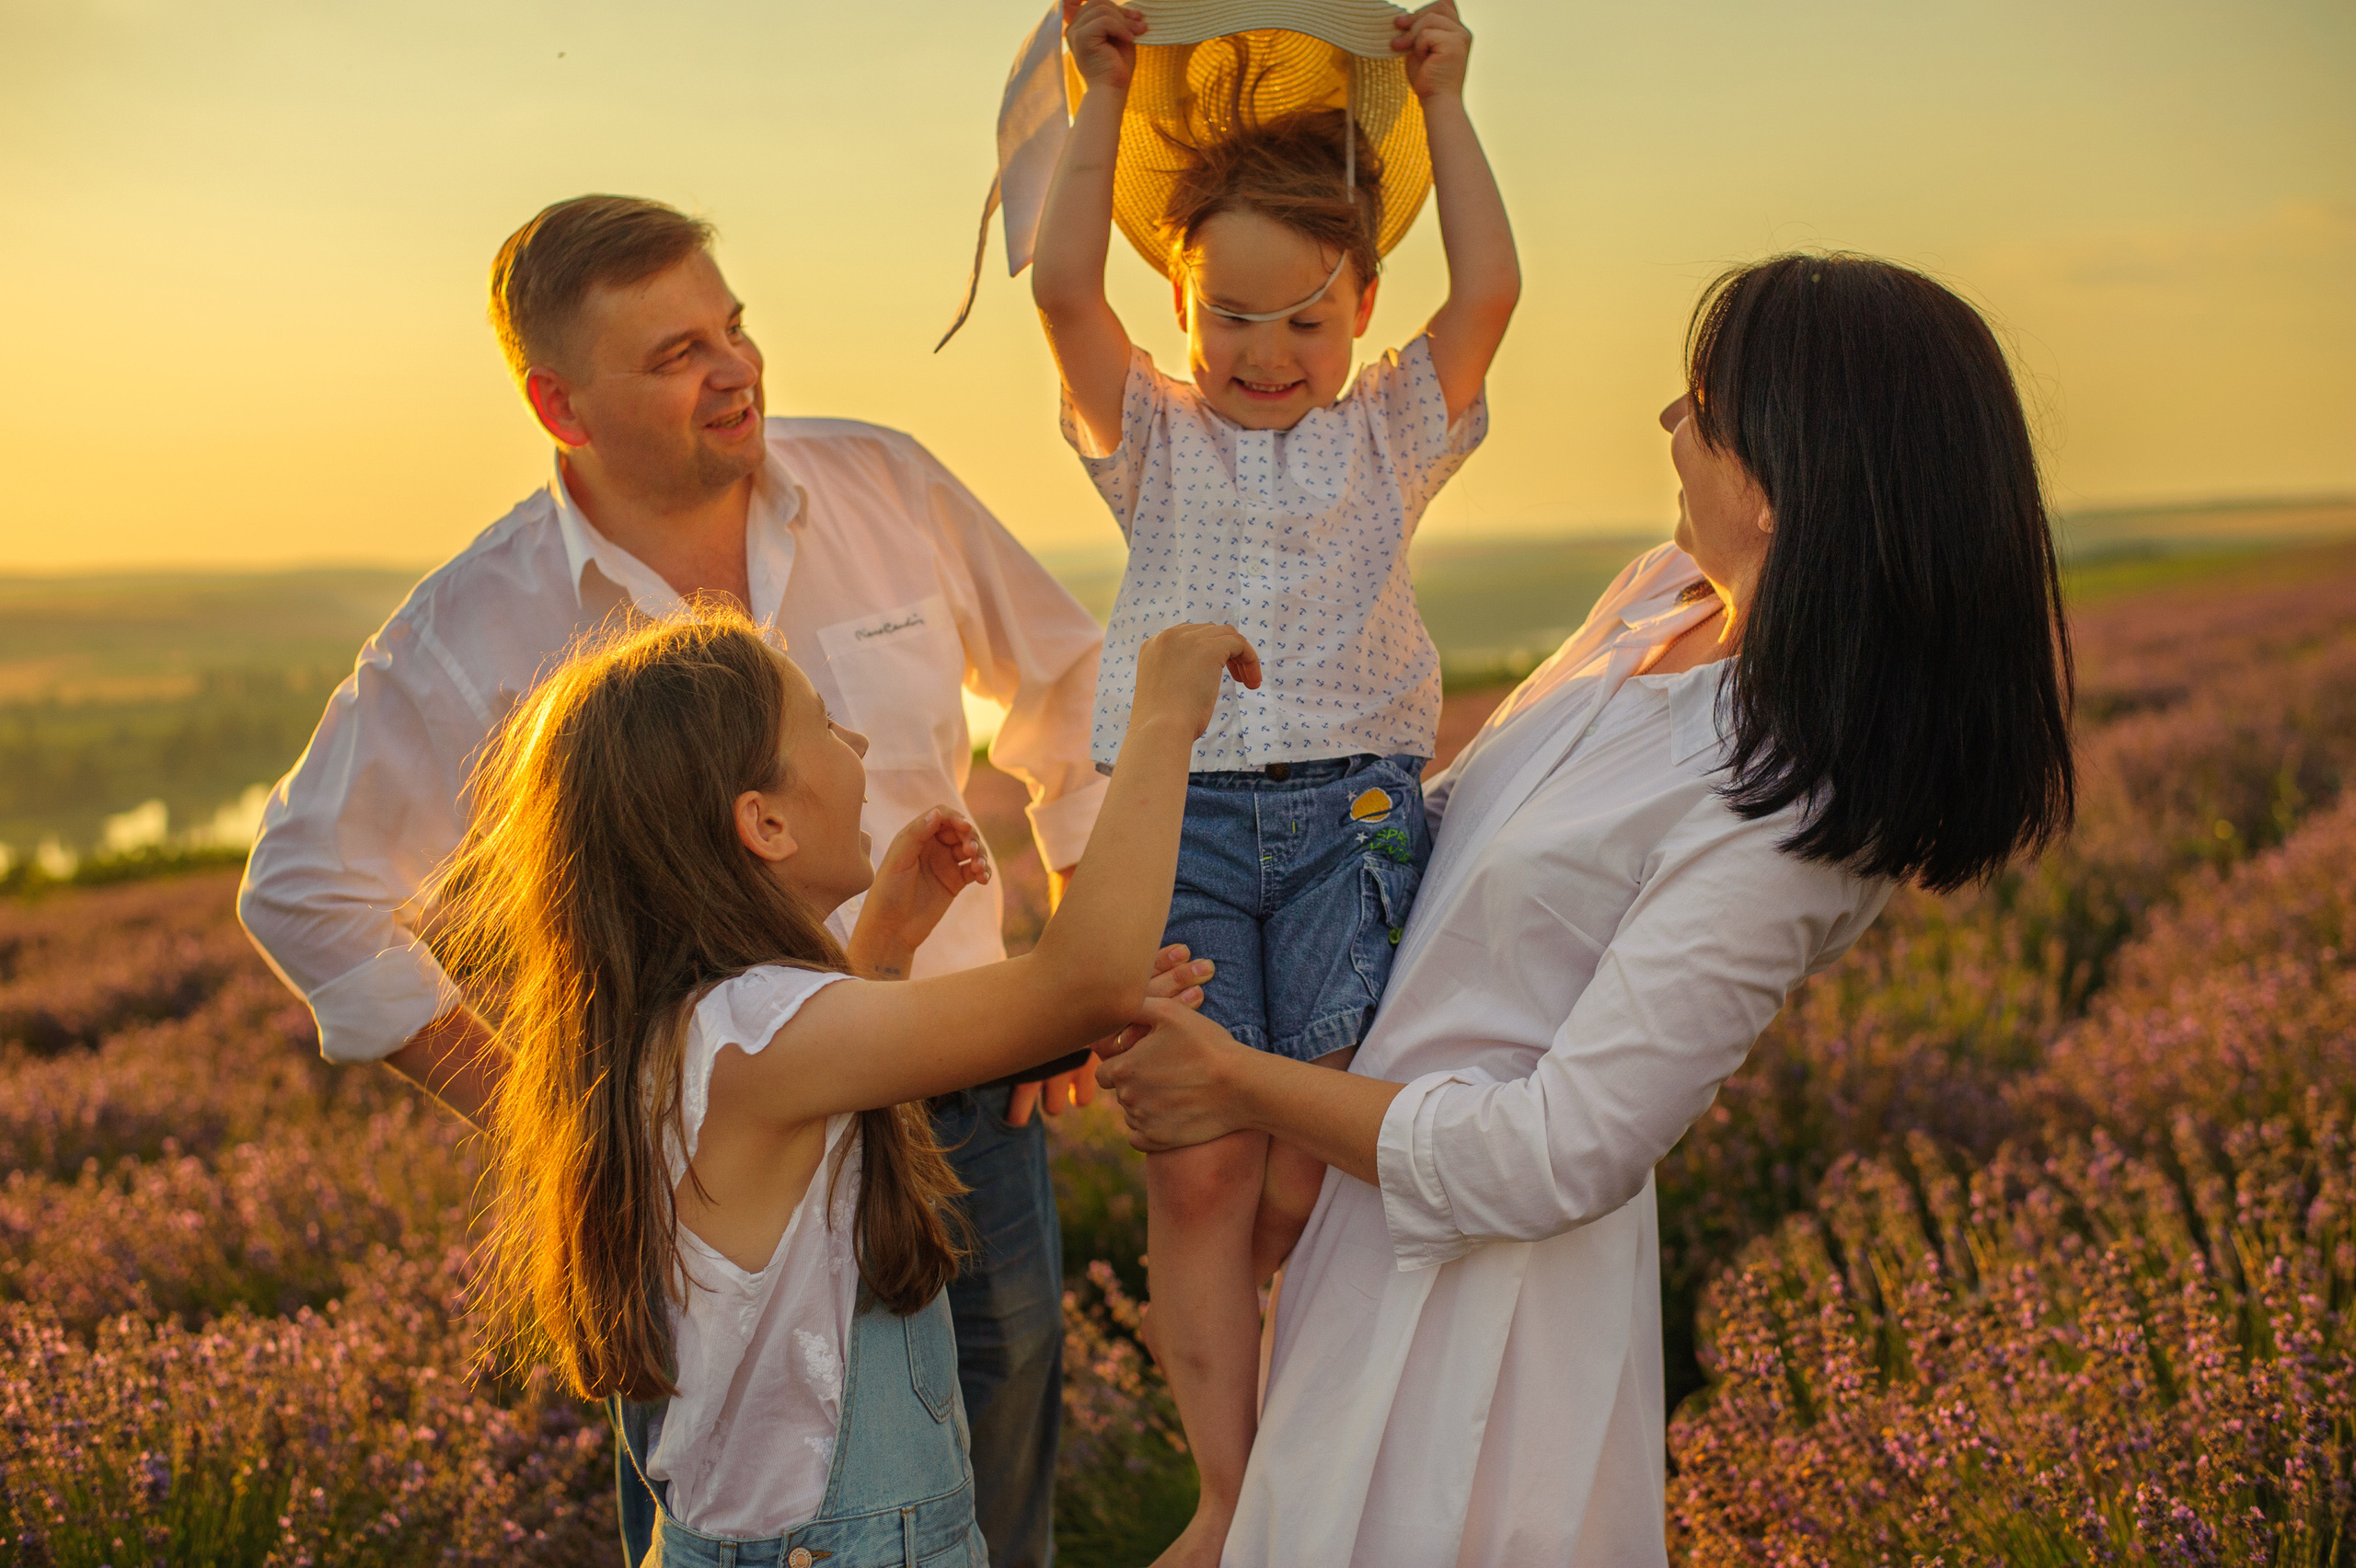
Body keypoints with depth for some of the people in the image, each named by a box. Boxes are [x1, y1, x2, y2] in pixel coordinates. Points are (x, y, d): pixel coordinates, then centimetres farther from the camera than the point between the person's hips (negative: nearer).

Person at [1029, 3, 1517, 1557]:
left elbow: (1489, 290, 1)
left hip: (1354, 813, 0)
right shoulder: (1153, 439, 13)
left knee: (1317, 1175, -3)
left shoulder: (1392, 437, 14)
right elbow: (1064, 285, -1)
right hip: (1177, 816, 0)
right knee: (1198, 1169, -3)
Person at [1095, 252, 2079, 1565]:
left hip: (1486, 1262, -8)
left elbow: (1554, 1158, -25)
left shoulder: (1784, 818, -27)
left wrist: (1242, 1086, -15)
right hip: (1375, 1230, 8)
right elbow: (1463, 815, 12)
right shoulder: (1664, 593, -1)